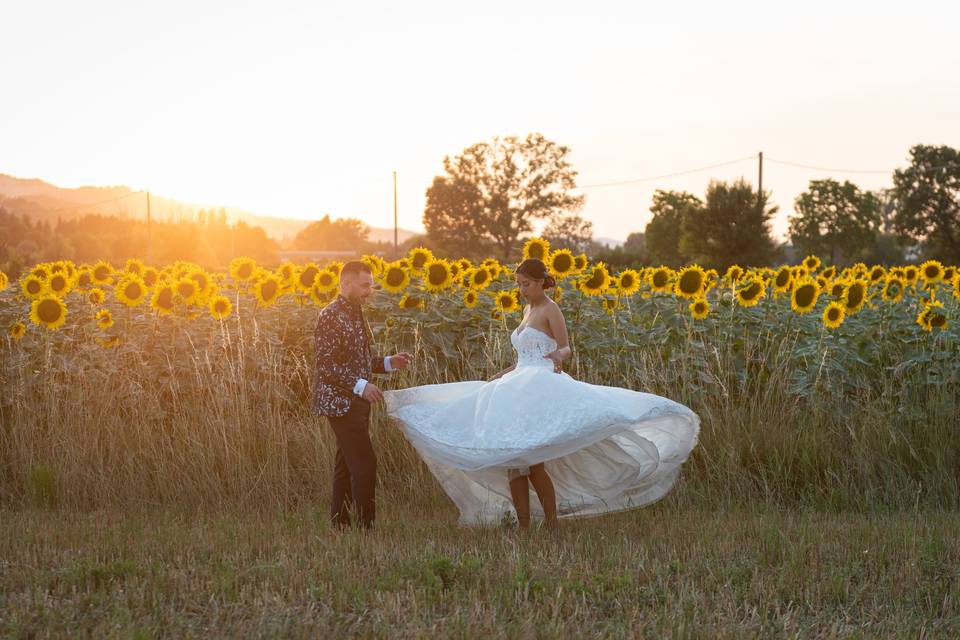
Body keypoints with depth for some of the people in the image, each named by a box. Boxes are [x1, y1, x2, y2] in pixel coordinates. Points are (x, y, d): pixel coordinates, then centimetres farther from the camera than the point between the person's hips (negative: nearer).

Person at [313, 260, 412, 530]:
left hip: (356, 402, 10)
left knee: (347, 464, 12)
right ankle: (366, 525, -9)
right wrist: (360, 385, -26)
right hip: (340, 402, -10)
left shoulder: (355, 314, 15)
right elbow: (326, 365, -20)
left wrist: (389, 363, 9)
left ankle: (339, 523, 17)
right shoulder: (330, 316, -14)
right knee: (365, 462, -12)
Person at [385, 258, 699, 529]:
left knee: (531, 462, -17)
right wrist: (497, 378, 31)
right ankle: (523, 526, 3)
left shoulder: (551, 310, -4)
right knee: (512, 461, 0)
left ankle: (552, 524, -8)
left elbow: (566, 349, -13)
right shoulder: (528, 310, 21)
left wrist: (559, 356, -36)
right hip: (519, 389, 9)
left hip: (542, 388, -9)